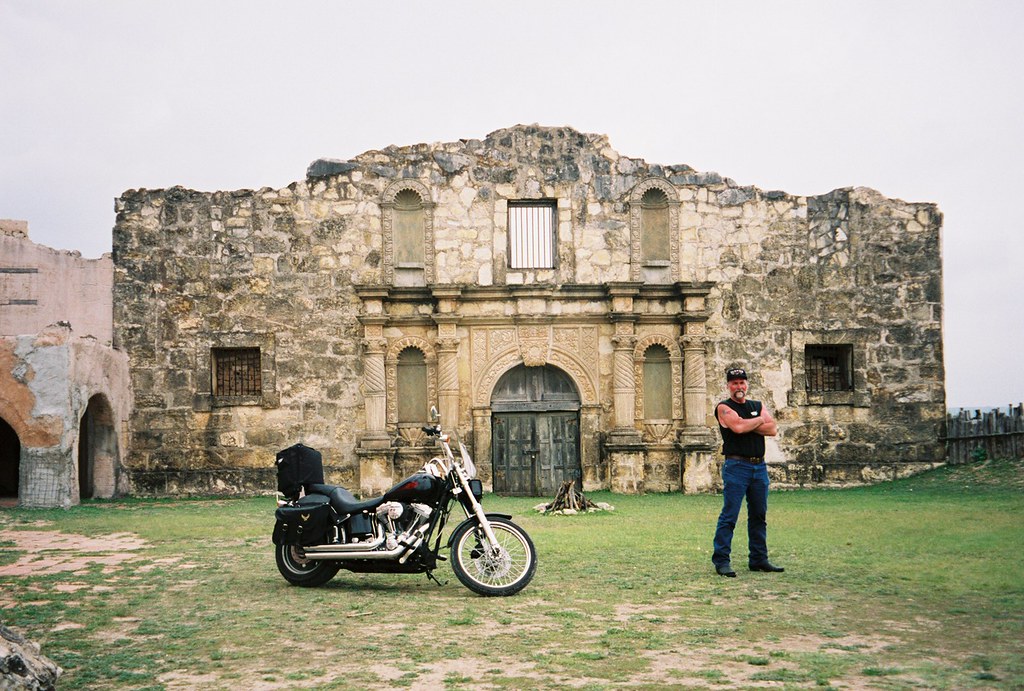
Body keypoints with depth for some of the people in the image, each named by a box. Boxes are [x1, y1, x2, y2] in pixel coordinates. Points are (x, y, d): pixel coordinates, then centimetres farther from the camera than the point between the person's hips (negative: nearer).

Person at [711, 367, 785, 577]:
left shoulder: (758, 406, 16)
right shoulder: (724, 408, 0)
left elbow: (772, 429, 1)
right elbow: (738, 427, -18)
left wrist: (747, 426, -8)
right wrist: (760, 421, -2)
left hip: (759, 466, 6)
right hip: (736, 466, -6)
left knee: (759, 515, 10)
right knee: (729, 515, -8)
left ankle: (759, 559, 18)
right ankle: (721, 560, -5)